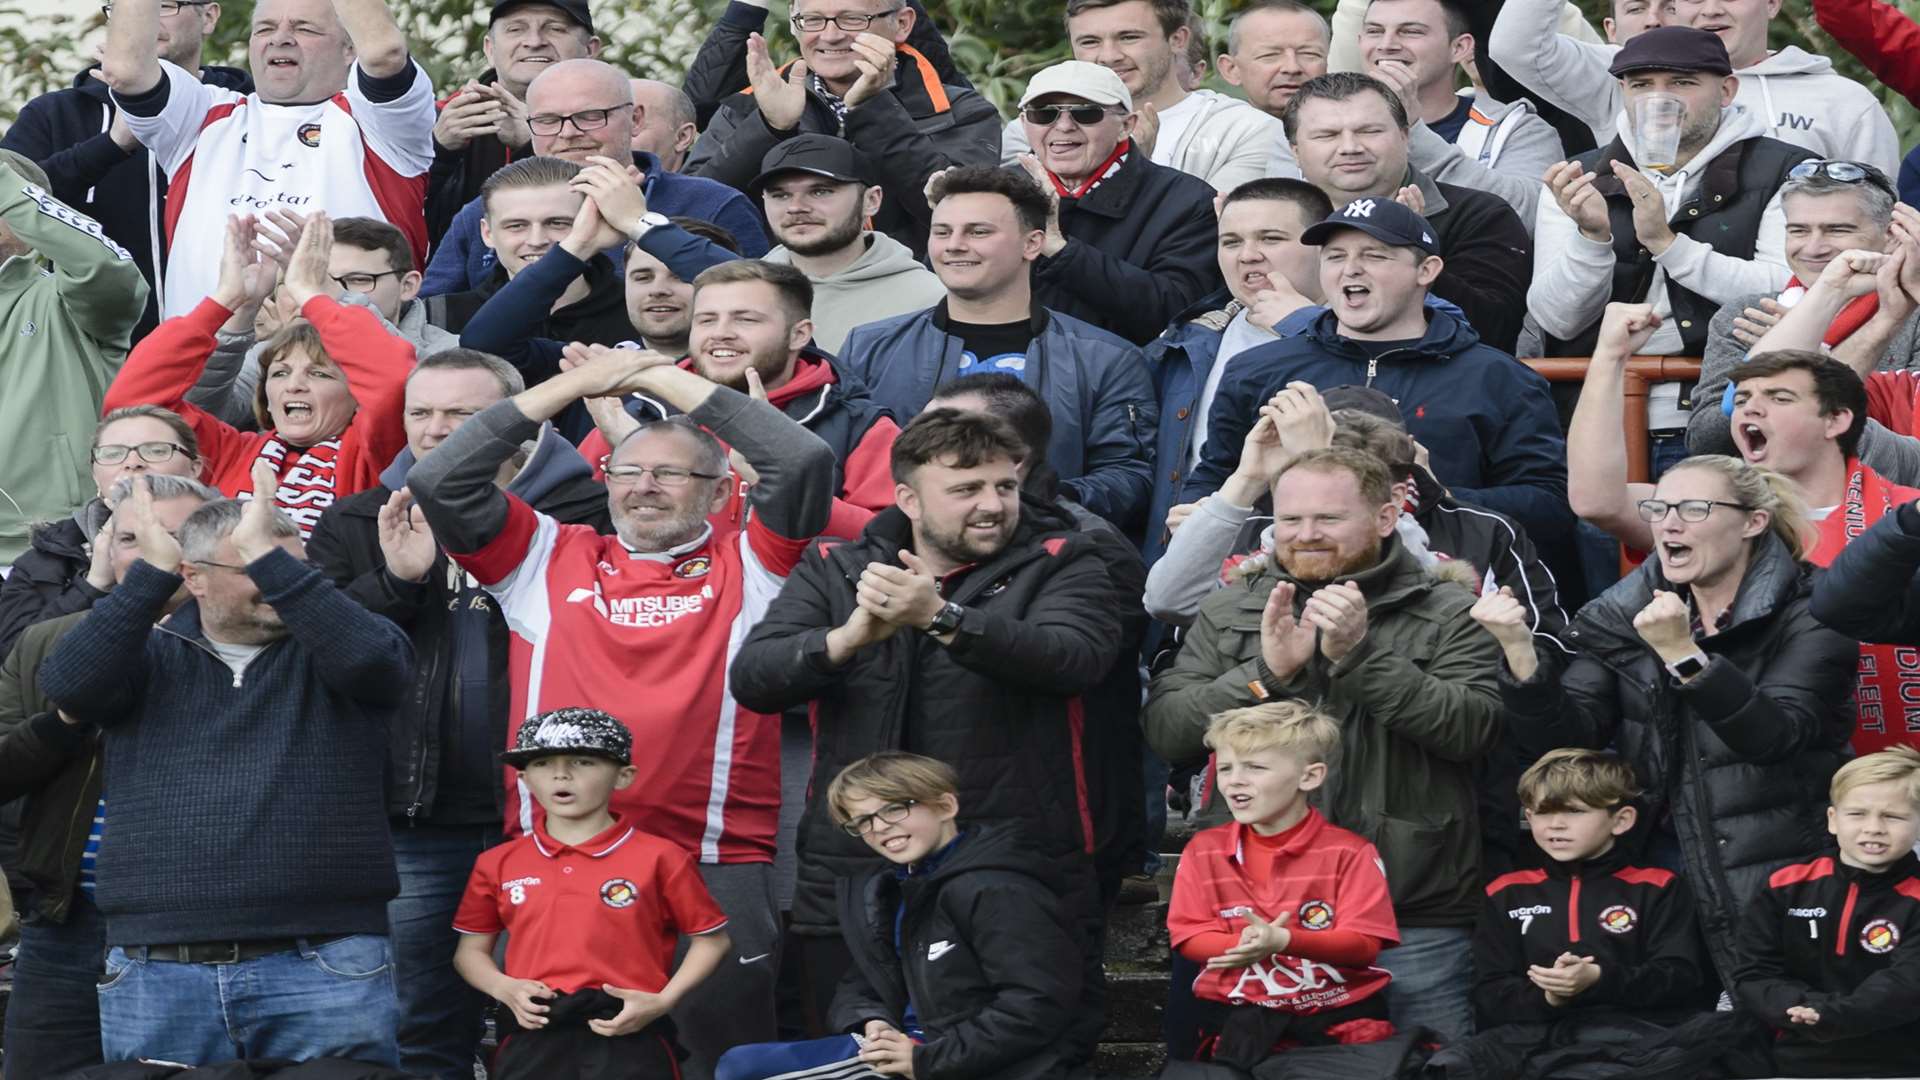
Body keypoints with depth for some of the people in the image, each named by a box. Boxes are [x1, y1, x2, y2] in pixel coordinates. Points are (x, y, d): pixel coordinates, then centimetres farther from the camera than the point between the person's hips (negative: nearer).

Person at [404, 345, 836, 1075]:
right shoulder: (550, 561, 12)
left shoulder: (747, 567, 8)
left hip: (713, 868, -2)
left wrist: (672, 382, 1)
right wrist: (571, 386, 5)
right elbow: (440, 483, 5)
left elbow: (805, 463, -5)